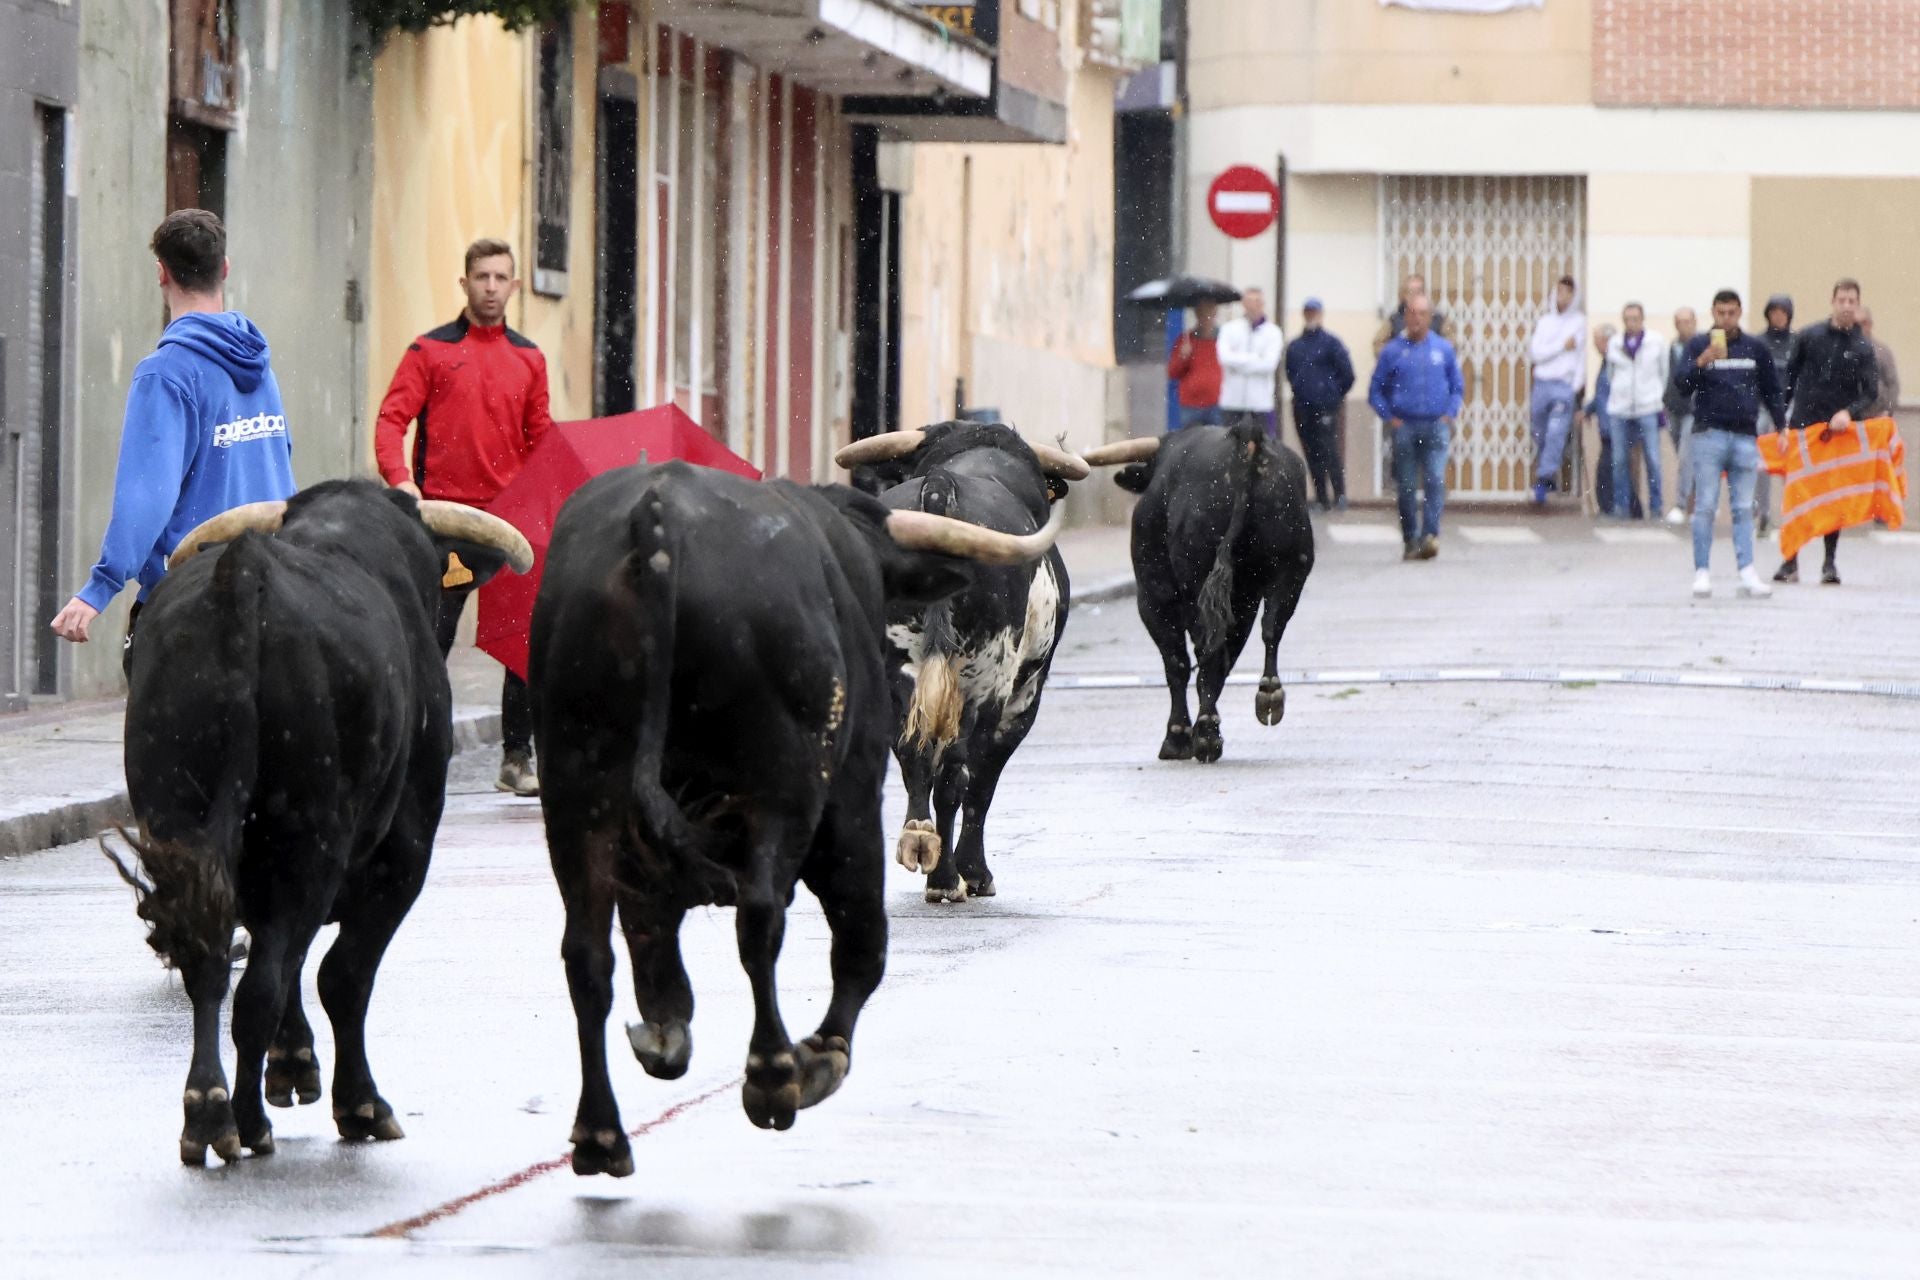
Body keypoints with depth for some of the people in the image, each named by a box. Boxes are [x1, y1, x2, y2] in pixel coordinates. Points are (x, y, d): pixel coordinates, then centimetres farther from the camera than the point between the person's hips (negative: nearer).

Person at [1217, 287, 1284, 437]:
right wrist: (1256, 358, -11)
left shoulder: (1272, 332, 2)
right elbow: (1225, 357, -11)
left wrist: (1239, 360, -7)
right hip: (1232, 398, 1)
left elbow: (1269, 363, -10)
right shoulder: (1229, 329, 4)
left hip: (1261, 400, -1)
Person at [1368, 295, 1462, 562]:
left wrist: (1449, 415, 2)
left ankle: (1431, 535, -21)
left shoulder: (1444, 349, 8)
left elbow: (1458, 387, 16)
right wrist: (1389, 418, -2)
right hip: (1404, 427, 0)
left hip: (1436, 426, 0)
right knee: (1406, 487, 2)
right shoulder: (1392, 351, 5)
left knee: (1436, 480, -16)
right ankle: (1410, 541, 11)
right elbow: (1376, 391, 9)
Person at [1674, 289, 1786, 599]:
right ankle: (1701, 572, 0)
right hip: (1709, 435, -2)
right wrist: (1702, 362, -22)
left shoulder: (1755, 348, 12)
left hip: (1746, 436, 2)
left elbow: (1771, 390, 19)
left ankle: (1747, 573, -3)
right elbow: (1683, 385, -6)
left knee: (1744, 509, 0)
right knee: (1705, 506, -4)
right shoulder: (1699, 345, 5)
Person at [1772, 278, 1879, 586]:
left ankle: (1830, 563, 10)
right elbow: (1789, 376, 9)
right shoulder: (1809, 337, 3)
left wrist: (1849, 412, -21)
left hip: (1839, 430, 0)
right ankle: (1790, 561, 4)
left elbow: (1871, 392, -3)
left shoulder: (1863, 348, 0)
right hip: (1803, 426, 0)